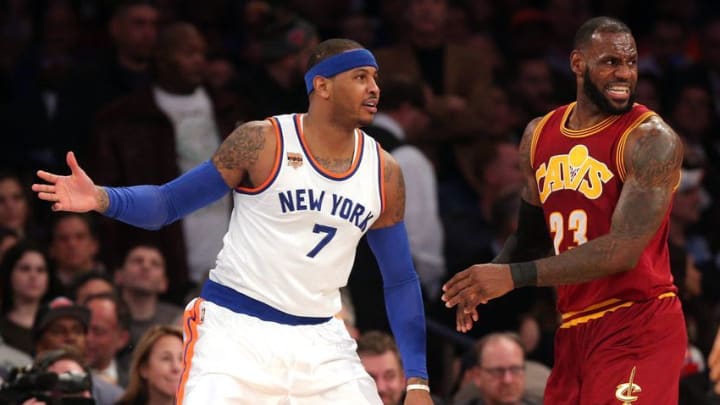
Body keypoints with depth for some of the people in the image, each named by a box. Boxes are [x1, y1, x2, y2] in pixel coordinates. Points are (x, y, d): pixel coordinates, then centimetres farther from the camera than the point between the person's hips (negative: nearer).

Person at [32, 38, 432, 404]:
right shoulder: (262, 142, -8)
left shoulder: (384, 173, 4)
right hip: (235, 328, -4)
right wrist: (103, 199, -26)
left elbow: (401, 282, 12)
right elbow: (168, 202, -5)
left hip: (320, 341, 5)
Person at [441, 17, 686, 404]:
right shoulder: (539, 135, 10)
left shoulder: (650, 139, -13)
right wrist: (486, 282, 3)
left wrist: (515, 276, -25)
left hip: (638, 327, -7)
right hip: (574, 327, 7)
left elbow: (623, 251, -22)